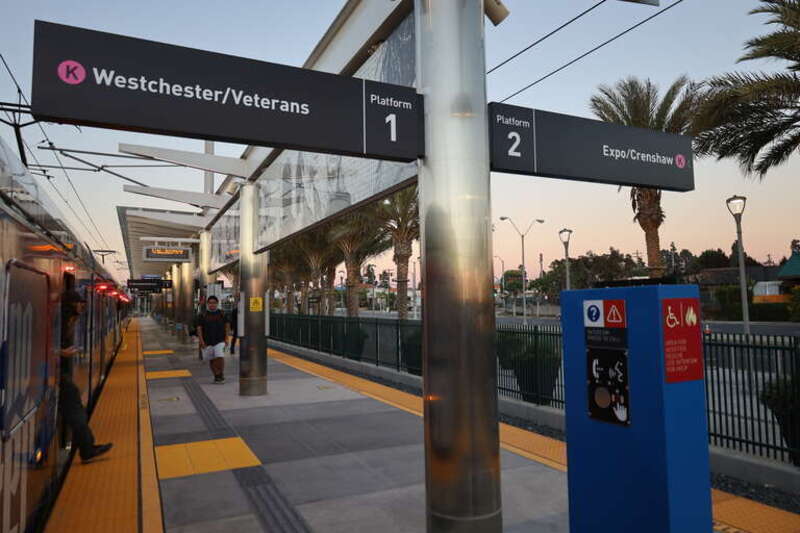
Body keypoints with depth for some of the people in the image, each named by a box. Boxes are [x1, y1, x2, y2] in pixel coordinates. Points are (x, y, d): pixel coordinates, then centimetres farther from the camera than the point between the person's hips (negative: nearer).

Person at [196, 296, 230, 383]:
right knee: (211, 360, 7)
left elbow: (227, 326, 8)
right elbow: (199, 328, 3)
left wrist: (226, 339, 1)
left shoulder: (222, 314, 5)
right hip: (207, 342, 2)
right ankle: (216, 376, 21)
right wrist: (201, 341, -6)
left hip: (220, 341, -1)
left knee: (220, 357, -18)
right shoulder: (202, 315, 3)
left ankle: (221, 374, -2)